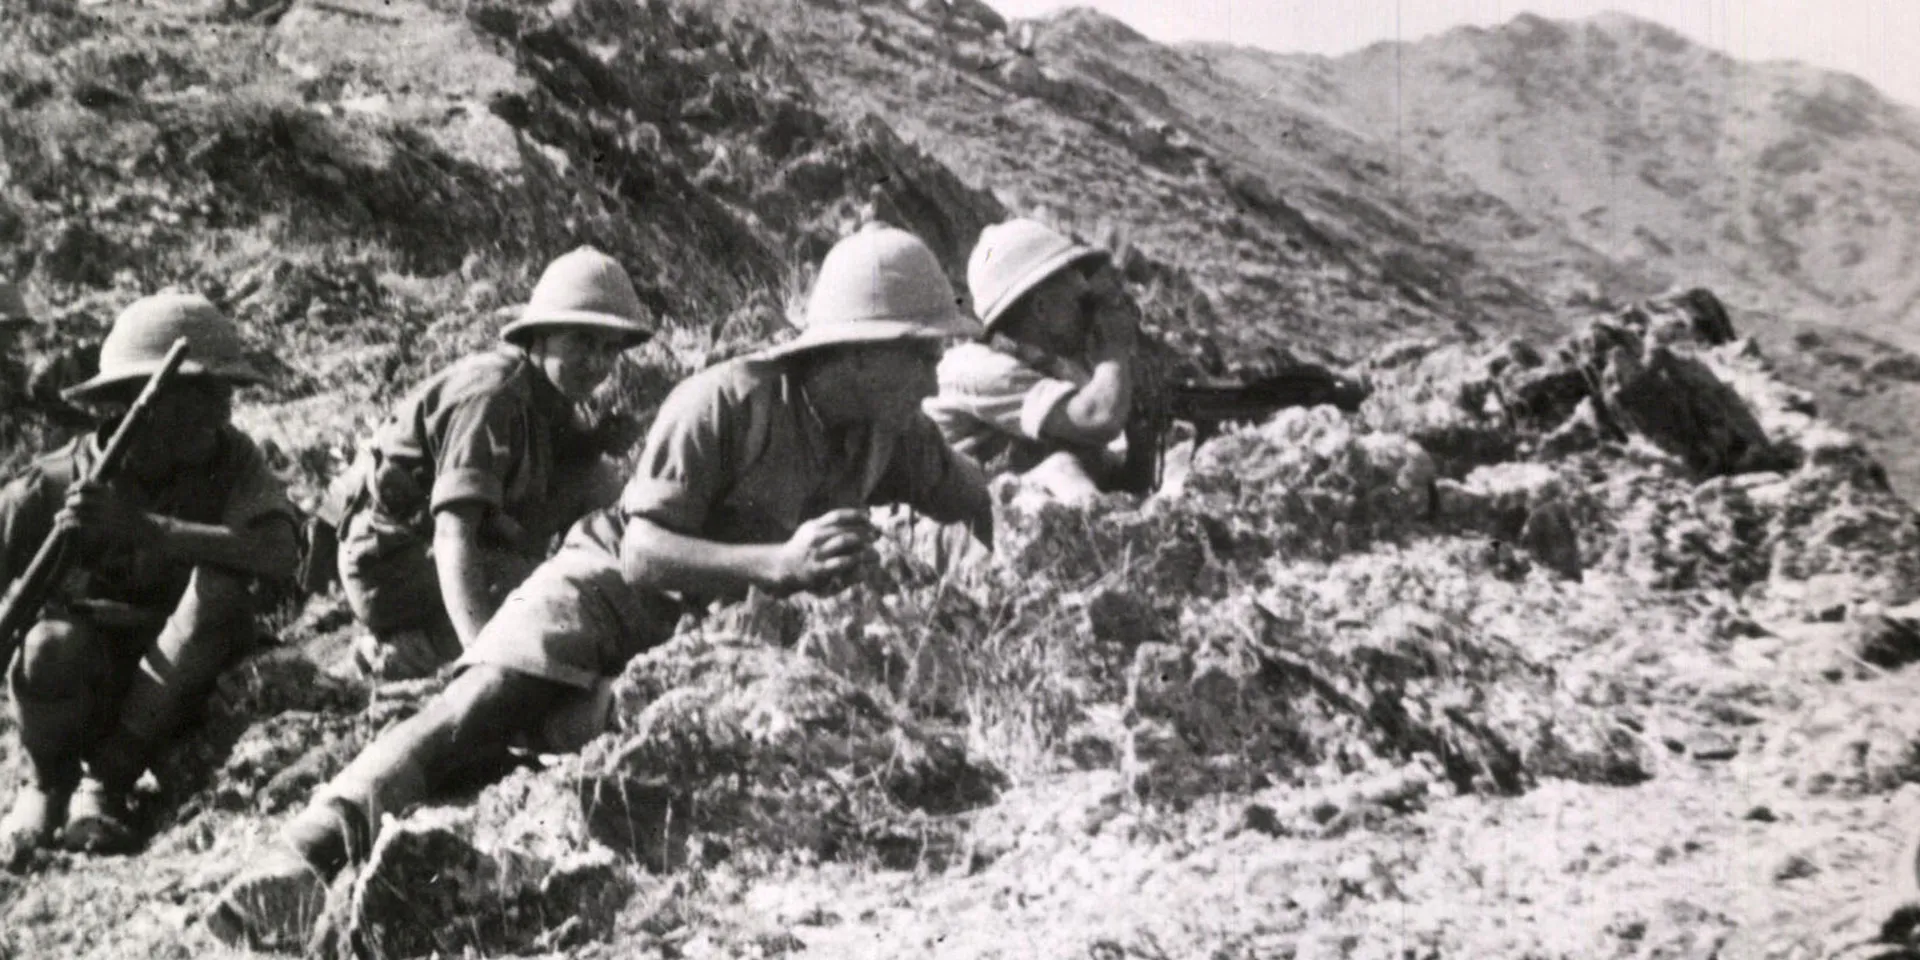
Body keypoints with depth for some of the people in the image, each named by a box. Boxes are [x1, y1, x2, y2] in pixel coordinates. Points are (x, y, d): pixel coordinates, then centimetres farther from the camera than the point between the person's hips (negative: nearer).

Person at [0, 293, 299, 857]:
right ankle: (48, 784, -1)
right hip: (83, 681, -1)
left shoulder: (231, 461, -14)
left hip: (171, 682, 1)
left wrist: (141, 528, -40)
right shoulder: (53, 486, -16)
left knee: (221, 590, -29)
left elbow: (278, 555, -32)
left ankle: (109, 779, -16)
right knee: (52, 645, -35)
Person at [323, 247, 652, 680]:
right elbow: (452, 536, -34)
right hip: (396, 563, -9)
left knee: (604, 486, -2)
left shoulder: (551, 399, 5)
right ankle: (399, 651, -12)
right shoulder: (492, 396, -24)